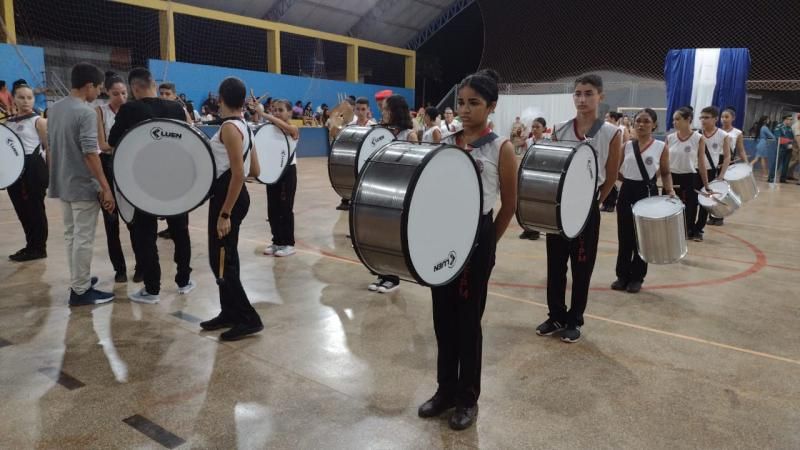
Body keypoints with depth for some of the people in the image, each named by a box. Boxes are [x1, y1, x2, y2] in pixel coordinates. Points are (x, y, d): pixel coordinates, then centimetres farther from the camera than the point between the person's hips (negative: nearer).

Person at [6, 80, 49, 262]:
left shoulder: (39, 121, -5)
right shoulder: (8, 122, 14)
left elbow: (49, 148, -7)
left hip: (34, 170, -7)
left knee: (35, 209, 0)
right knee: (22, 210, 11)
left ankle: (38, 248, 9)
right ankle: (31, 246, 23)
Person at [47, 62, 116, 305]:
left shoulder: (53, 109, 8)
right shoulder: (86, 112, -18)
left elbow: (50, 145, 16)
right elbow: (90, 153, -23)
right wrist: (106, 187, -20)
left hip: (62, 183, 9)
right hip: (83, 185, -9)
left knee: (71, 234, 17)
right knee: (83, 238, -1)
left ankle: (78, 280, 29)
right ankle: (80, 290, 5)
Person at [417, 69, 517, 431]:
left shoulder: (501, 148, -6)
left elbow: (509, 205, 1)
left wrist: (488, 242, 6)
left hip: (477, 237, -5)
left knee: (468, 319, 6)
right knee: (443, 316, 13)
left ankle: (468, 398, 25)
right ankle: (445, 390, 31)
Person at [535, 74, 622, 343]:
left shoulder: (611, 134, -7)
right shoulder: (559, 130, 1)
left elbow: (610, 178, 0)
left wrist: (592, 202, 2)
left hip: (586, 209, -3)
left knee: (581, 267, 8)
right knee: (555, 264, 10)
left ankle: (574, 321, 23)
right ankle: (556, 316, 26)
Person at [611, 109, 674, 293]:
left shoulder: (661, 147, -2)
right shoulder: (626, 145, 4)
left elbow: (665, 173, 4)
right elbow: (617, 171, 9)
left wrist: (670, 190, -10)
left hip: (648, 193, -2)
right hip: (627, 192, 2)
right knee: (624, 236, 5)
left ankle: (636, 277, 19)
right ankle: (623, 275, 18)